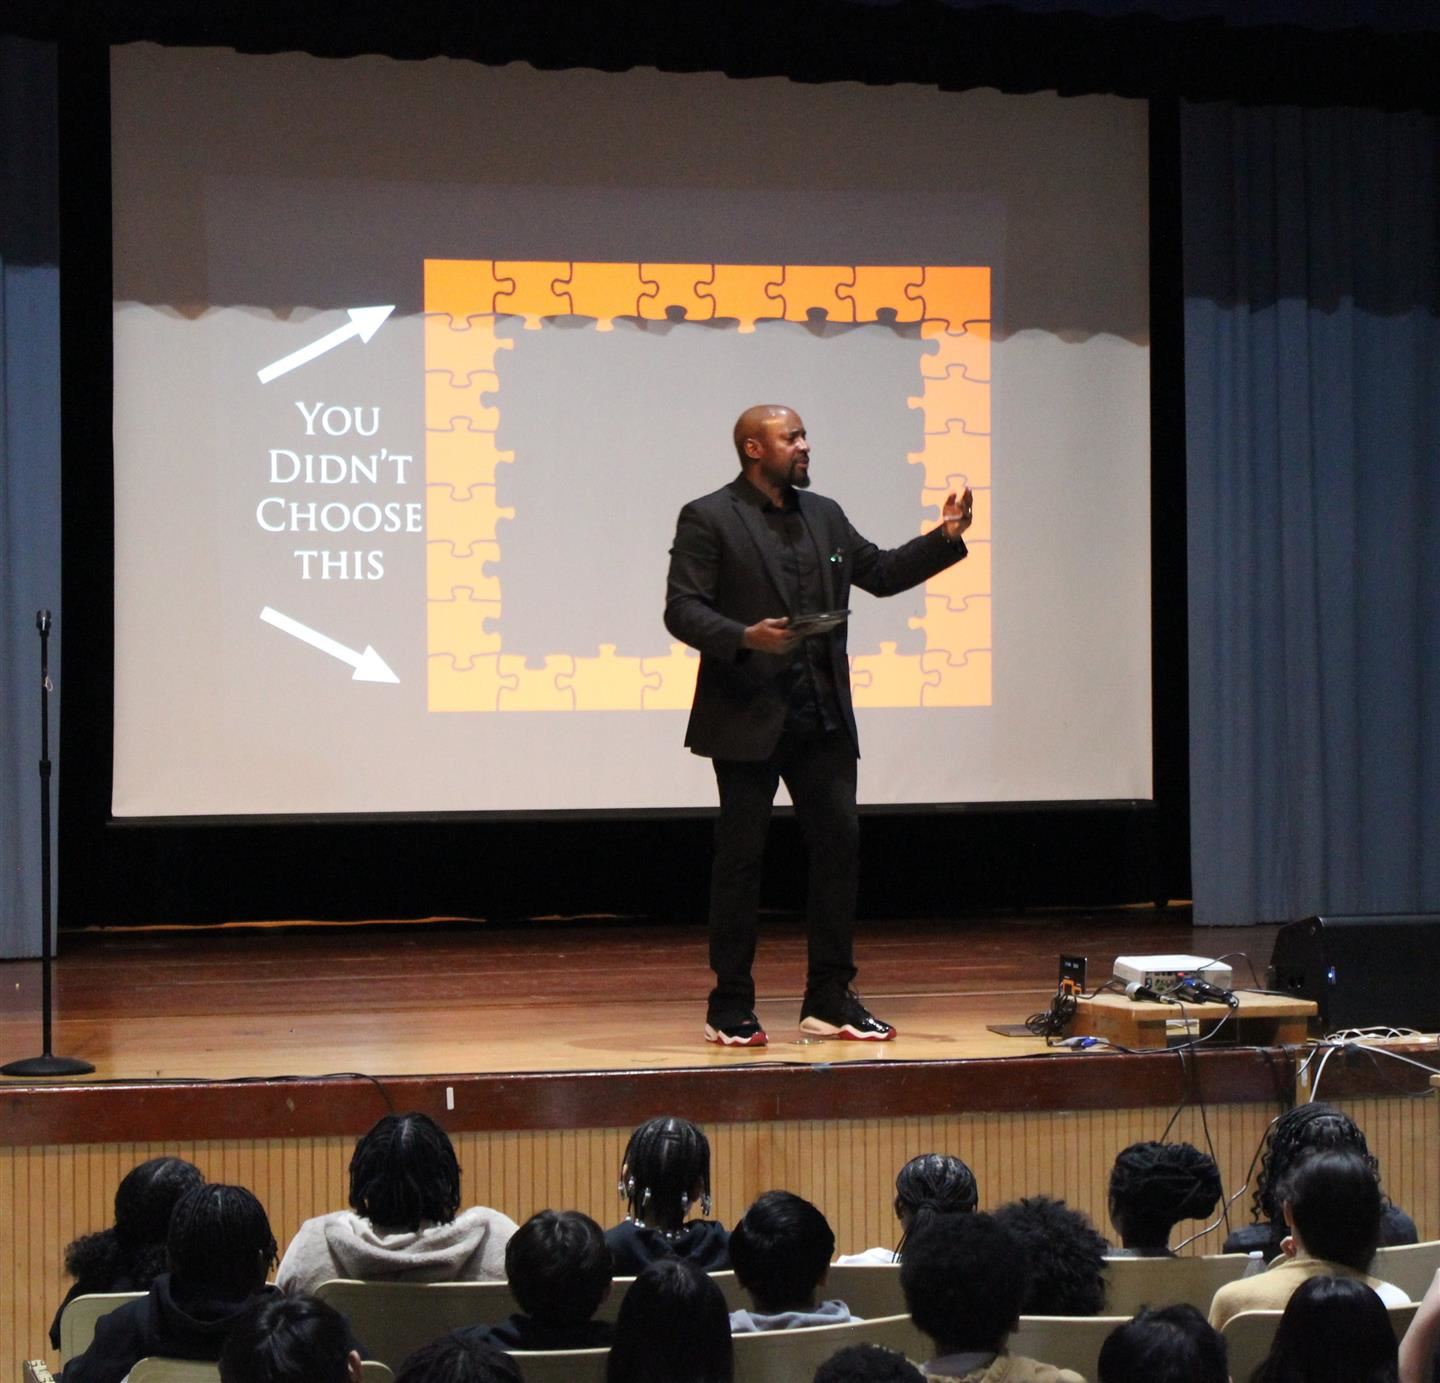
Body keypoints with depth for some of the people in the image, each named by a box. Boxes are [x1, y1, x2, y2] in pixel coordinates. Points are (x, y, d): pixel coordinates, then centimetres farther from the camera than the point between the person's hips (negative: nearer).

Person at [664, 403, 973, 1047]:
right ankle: (730, 1009, 7)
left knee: (839, 845, 4)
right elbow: (682, 609, -10)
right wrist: (744, 637, -25)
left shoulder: (824, 515, 16)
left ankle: (830, 1000, 12)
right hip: (749, 720, -6)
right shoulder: (707, 519, -3)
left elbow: (880, 572, 23)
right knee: (740, 858, 0)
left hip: (823, 720, 6)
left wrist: (944, 537, 10)